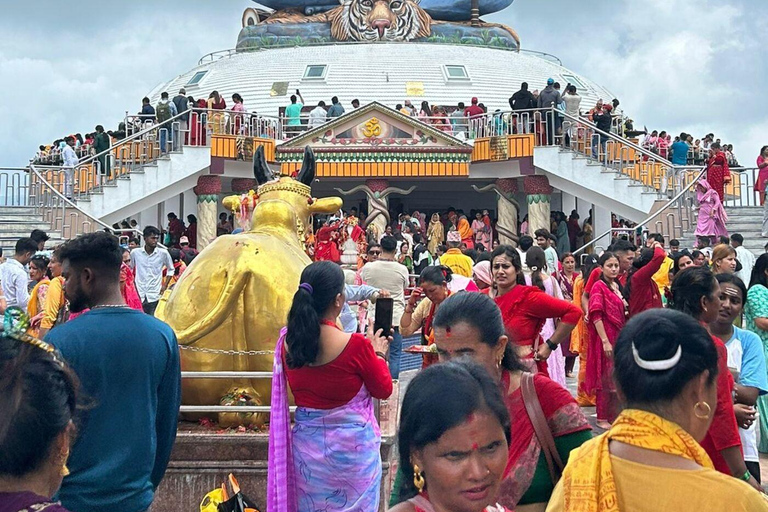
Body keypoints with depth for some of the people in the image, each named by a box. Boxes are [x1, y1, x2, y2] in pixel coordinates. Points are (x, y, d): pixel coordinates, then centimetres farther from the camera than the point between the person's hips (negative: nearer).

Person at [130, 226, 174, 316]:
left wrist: (165, 285, 4)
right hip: (138, 294, 1)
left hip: (154, 295, -1)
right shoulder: (135, 252, -1)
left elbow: (170, 269, 12)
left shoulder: (163, 253, -3)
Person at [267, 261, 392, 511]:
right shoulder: (356, 345, -21)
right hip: (352, 447, -4)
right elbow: (384, 390, -6)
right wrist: (378, 353, 10)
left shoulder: (288, 342, -7)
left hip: (306, 443, 4)